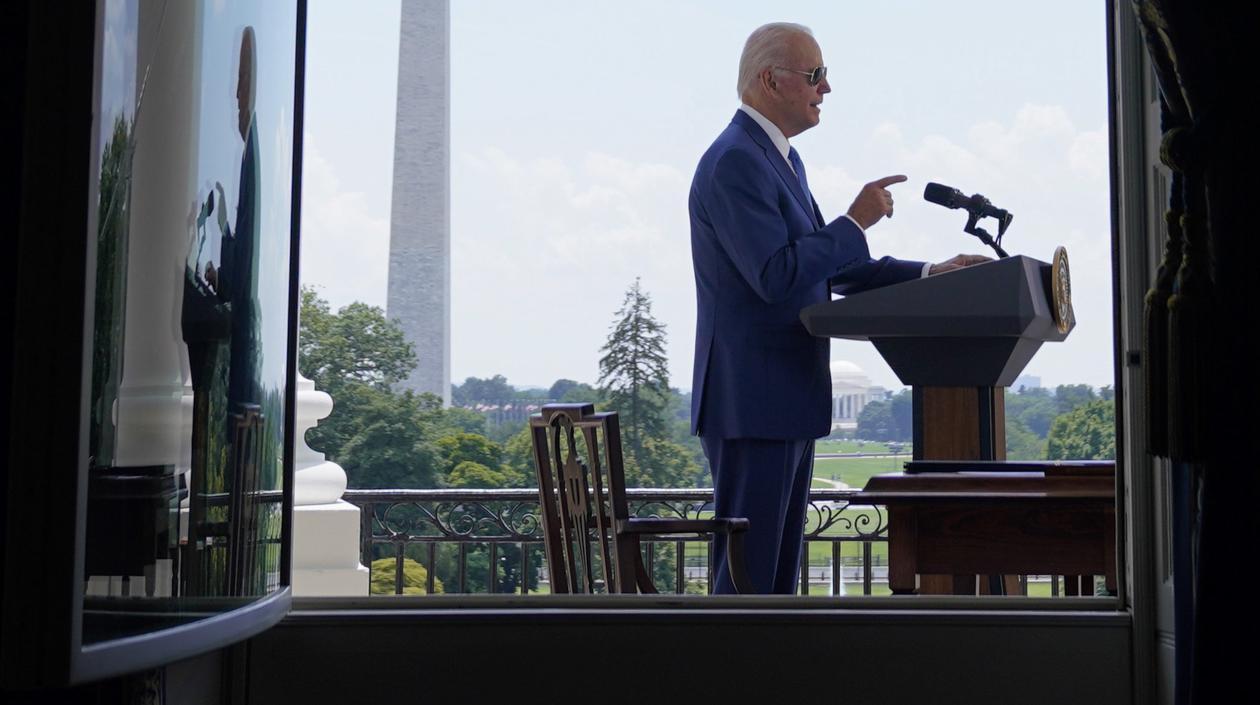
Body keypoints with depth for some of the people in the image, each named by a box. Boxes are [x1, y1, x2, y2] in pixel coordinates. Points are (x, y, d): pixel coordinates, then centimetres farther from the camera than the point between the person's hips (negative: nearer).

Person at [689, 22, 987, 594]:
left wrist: (931, 275, 12)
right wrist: (857, 221, -15)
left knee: (778, 570, 14)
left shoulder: (780, 159, 18)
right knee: (746, 573, -6)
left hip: (786, 405, 11)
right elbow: (777, 276, -24)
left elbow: (831, 268, 20)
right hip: (752, 404, -10)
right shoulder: (734, 163, -15)